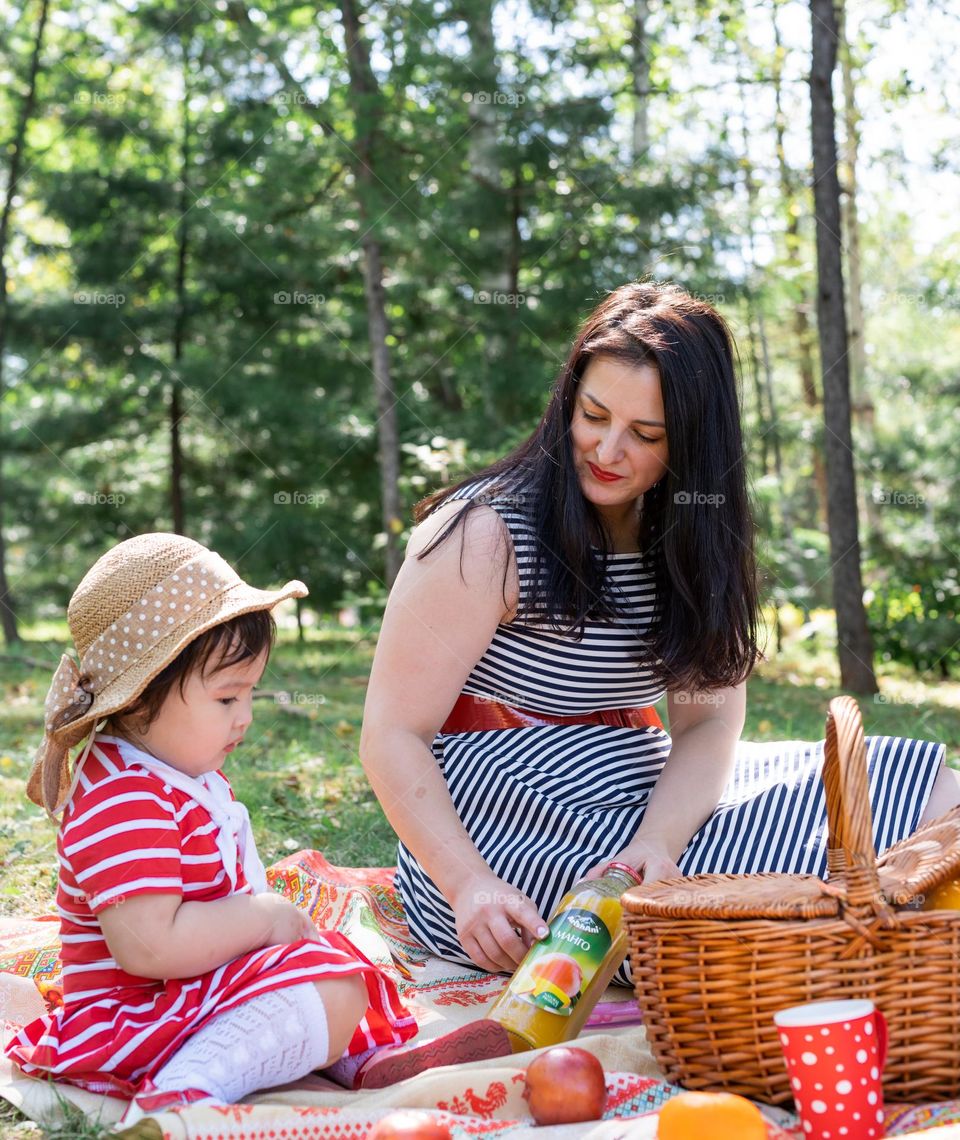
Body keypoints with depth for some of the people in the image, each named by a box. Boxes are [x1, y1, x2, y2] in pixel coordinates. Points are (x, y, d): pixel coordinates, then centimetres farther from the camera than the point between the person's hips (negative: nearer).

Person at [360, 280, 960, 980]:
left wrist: (656, 843, -23)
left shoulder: (689, 541, 6)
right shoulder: (486, 534, -13)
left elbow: (710, 719, -3)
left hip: (644, 802, 7)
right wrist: (470, 886, -28)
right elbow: (393, 736, -15)